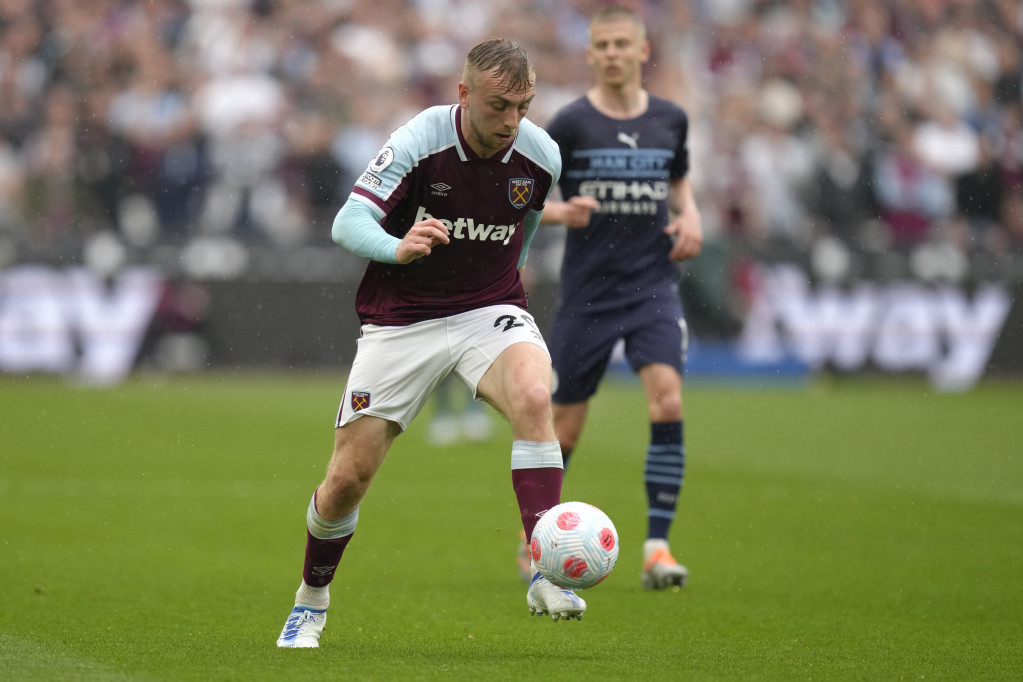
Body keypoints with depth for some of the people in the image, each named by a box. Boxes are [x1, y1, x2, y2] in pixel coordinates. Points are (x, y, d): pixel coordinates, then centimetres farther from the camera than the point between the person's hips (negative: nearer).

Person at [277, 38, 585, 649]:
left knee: (533, 394, -32)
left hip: (489, 309, 1)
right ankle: (312, 602, 27)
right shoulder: (418, 142, -18)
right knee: (347, 478, -1)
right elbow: (348, 222, -20)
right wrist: (399, 248, -39)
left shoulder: (542, 156, -7)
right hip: (401, 318, -1)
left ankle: (545, 575, -30)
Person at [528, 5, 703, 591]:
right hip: (588, 292, -1)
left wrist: (690, 217, 2)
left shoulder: (671, 120, 6)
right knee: (567, 424, 5)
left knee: (667, 401, -19)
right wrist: (559, 211, -19)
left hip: (654, 285, 2)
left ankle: (658, 547, -14)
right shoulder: (571, 123, -4)